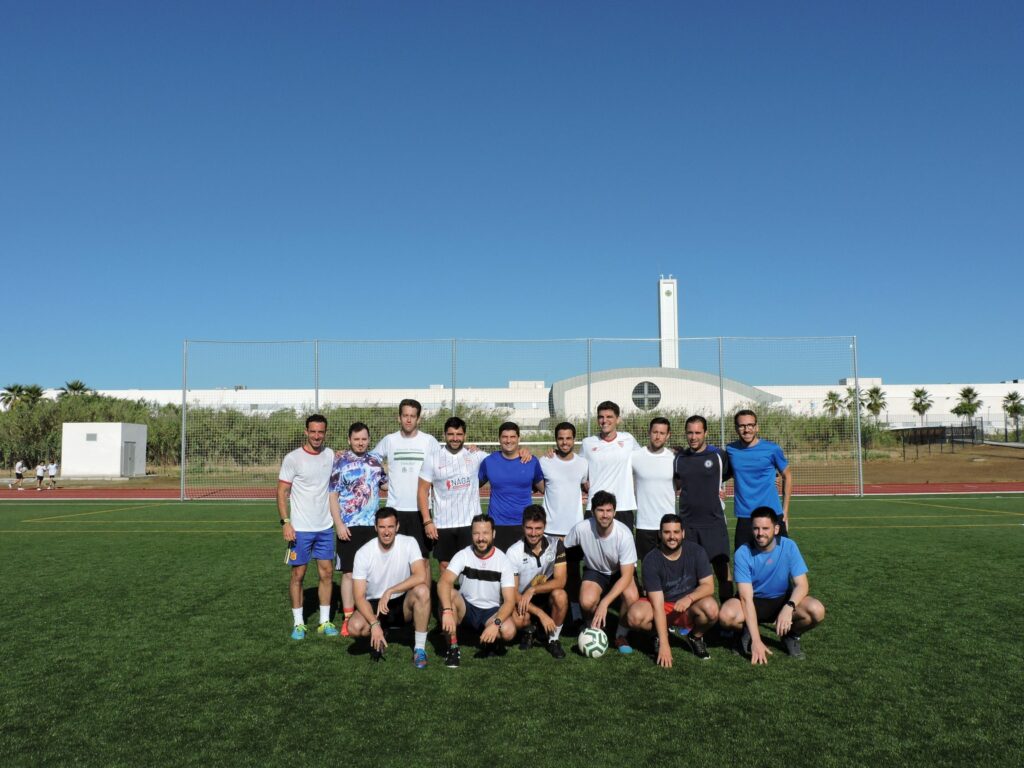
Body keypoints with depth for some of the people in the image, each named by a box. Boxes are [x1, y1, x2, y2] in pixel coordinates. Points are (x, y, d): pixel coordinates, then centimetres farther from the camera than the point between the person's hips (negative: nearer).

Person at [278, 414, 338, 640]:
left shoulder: (330, 455, 5)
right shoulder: (293, 458, -9)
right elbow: (282, 492, -7)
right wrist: (285, 522, -15)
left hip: (325, 527, 4)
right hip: (300, 528, -4)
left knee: (327, 573, 7)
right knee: (298, 574, 4)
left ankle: (325, 622, 17)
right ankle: (298, 623, 16)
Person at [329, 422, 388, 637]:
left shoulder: (376, 460, 6)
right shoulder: (340, 462, -5)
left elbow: (385, 484, 21)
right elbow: (332, 495, -6)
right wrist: (339, 524, -13)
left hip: (373, 525, 4)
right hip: (349, 526, -4)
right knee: (349, 573, 2)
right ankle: (348, 618, 11)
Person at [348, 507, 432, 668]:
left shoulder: (409, 543, -13)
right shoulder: (363, 553, -13)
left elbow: (421, 576, -27)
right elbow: (359, 596, -15)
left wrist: (389, 592, -31)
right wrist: (374, 624, -29)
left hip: (403, 603, -1)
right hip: (375, 605, 1)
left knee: (422, 590, -32)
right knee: (355, 627, -30)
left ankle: (419, 648, -18)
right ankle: (378, 637, 8)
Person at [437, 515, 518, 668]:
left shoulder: (503, 560, -13)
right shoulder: (463, 555, -12)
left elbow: (509, 601, -17)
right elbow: (444, 582, -28)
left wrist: (495, 624, -35)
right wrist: (447, 611, -45)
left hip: (492, 611, 0)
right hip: (466, 608, 1)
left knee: (508, 631, -32)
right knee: (448, 595, -31)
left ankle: (491, 641, 5)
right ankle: (452, 648, -15)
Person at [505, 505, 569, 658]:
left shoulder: (555, 545, -11)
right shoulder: (513, 552, -16)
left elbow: (560, 581, -16)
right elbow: (512, 593, -16)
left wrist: (532, 590, -28)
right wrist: (541, 614, -26)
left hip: (547, 598, 1)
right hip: (522, 600, -1)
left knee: (560, 595, -33)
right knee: (518, 620, -34)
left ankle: (553, 639, -7)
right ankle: (529, 630, 6)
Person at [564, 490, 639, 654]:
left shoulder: (624, 534, -29)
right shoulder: (581, 528, -26)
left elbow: (626, 575, -28)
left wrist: (604, 603, -37)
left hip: (620, 573, 0)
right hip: (595, 571, 1)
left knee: (632, 597, -33)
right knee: (587, 601, -31)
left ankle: (621, 636, -2)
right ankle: (596, 627, 6)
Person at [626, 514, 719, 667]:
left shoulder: (696, 551, -13)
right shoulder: (651, 560, -19)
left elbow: (708, 586, -13)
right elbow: (657, 604, -23)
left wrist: (689, 598, -35)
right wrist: (664, 644, -29)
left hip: (690, 608, 1)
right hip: (661, 606, -1)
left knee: (711, 608, -33)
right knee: (635, 616, -31)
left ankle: (695, 637, 1)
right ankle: (660, 634, 3)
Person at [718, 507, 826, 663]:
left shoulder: (789, 547, -16)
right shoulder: (743, 553, -21)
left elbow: (802, 585, -17)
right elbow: (746, 598, -25)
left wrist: (789, 607, -39)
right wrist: (756, 640, -32)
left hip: (783, 600, 1)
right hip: (754, 602, -1)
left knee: (817, 611, -28)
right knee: (726, 615, -33)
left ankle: (792, 636, 5)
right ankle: (748, 632, 4)